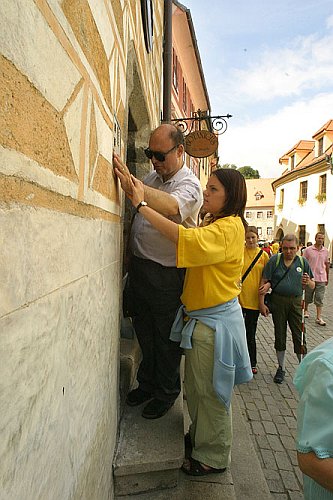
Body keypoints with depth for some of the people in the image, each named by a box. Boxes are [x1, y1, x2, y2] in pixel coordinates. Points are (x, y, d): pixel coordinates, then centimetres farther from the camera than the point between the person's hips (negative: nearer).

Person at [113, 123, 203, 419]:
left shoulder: (190, 185, -13)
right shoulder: (152, 177, 8)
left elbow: (171, 207, -36)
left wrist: (132, 186, -47)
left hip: (166, 275, -7)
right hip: (139, 267, 7)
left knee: (166, 337, 10)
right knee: (144, 332, 20)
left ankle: (167, 392, 32)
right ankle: (147, 383, 41)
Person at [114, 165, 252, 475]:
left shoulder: (229, 227, -20)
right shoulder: (213, 225, 13)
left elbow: (187, 238, -34)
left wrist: (142, 205, -31)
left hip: (215, 323, -9)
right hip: (199, 318, 9)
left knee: (210, 391, 9)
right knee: (195, 387, 23)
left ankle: (213, 457, 33)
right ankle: (199, 437, 47)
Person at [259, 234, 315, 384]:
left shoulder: (303, 262, 3)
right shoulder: (274, 260, -4)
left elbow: (313, 285, 9)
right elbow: (265, 282, -6)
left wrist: (308, 282, -15)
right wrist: (261, 303, -11)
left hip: (296, 302, 1)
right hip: (278, 301, -1)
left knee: (299, 336, 2)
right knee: (279, 335, 11)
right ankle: (281, 368, 27)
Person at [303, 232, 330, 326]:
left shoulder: (326, 251, 4)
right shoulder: (308, 250, -6)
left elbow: (327, 264, 13)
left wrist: (327, 278, 15)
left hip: (321, 279, 2)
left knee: (319, 299, 1)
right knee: (308, 297, 13)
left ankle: (319, 318, 3)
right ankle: (306, 310, 36)